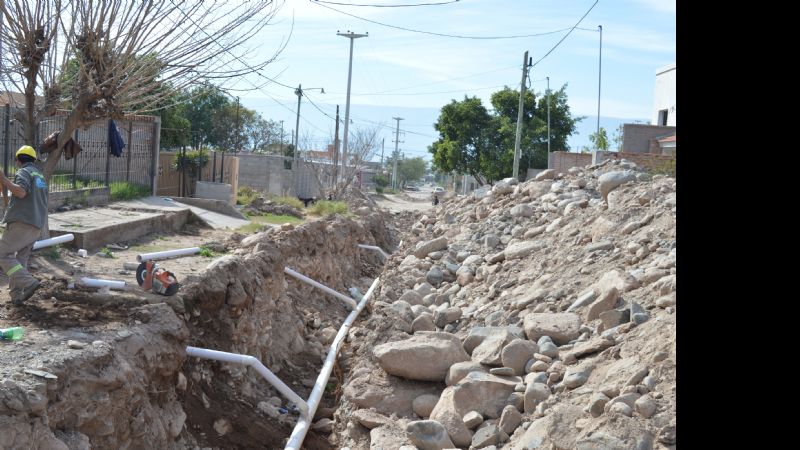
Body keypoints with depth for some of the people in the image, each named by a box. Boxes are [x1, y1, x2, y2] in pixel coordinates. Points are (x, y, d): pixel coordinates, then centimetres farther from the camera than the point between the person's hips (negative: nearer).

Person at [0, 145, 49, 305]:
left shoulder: (23, 172, -4)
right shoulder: (41, 176, 23)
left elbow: (21, 192, -24)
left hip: (21, 223, -8)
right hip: (37, 226, 8)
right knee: (20, 260, 11)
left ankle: (28, 283, -20)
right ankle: (16, 295, 0)